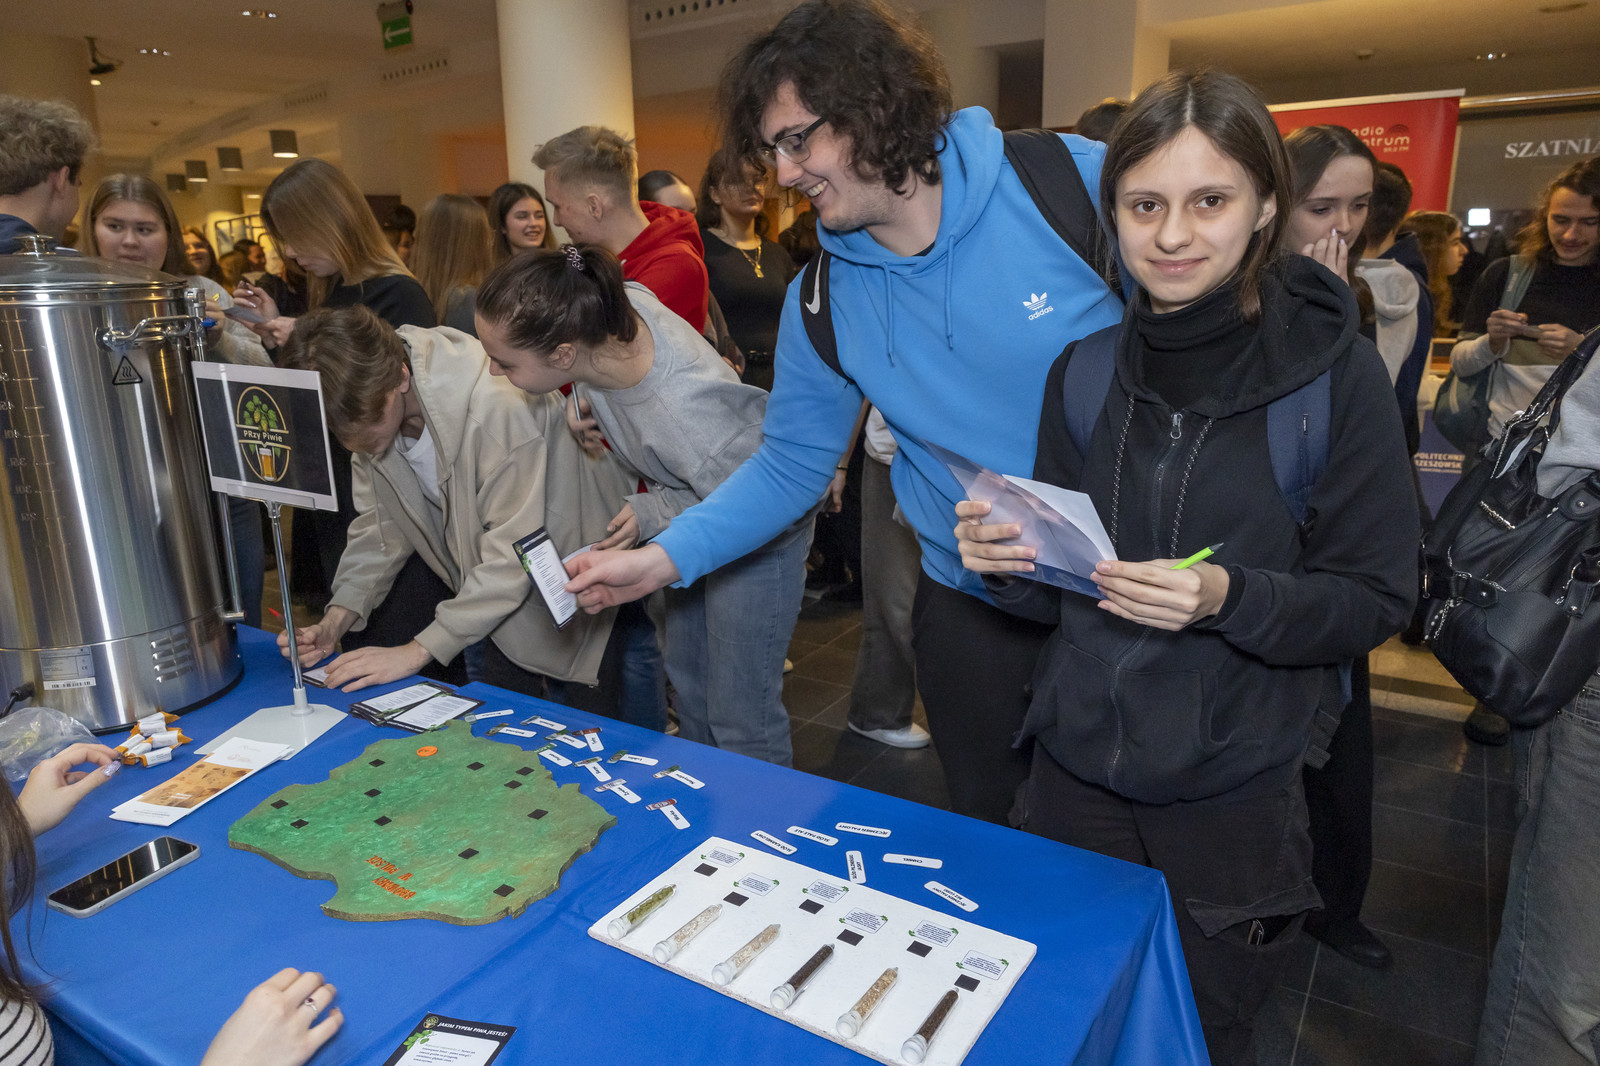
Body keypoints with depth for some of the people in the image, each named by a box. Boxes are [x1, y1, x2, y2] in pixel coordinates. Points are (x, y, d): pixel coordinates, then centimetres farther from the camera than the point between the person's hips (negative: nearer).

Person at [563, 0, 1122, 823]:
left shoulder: (1076, 183, -15)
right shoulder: (824, 300, -4)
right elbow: (789, 466, 3)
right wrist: (663, 558, -8)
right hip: (973, 611, 3)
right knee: (988, 832, 18)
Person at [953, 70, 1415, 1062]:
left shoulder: (1334, 367, -11)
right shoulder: (1085, 368, -1)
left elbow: (1378, 598, -9)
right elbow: (1062, 589, 6)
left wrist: (1228, 598, -26)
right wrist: (1008, 558, -16)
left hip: (1235, 796, -2)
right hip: (1077, 772, 3)